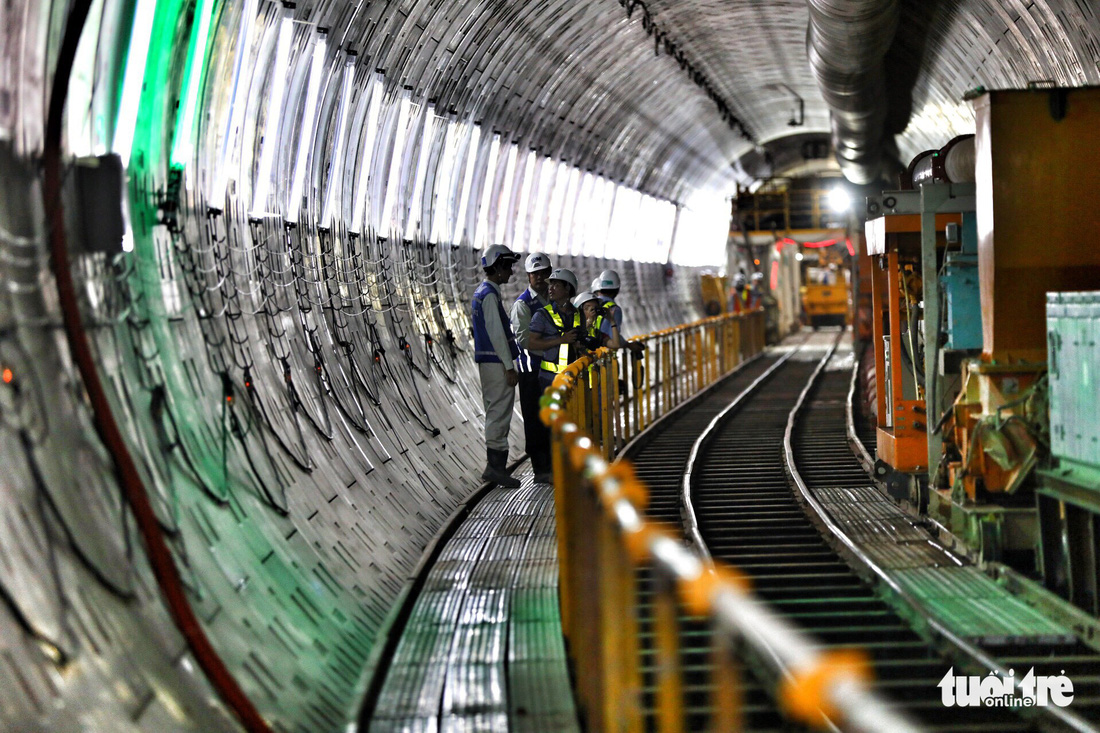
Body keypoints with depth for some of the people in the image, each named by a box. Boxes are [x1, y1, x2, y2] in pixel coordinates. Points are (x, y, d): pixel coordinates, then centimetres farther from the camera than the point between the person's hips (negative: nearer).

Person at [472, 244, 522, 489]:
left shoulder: (480, 292, 17)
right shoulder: (489, 295, -15)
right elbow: (496, 333, -19)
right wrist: (509, 367, -18)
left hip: (487, 361, 10)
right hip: (496, 362, -10)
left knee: (495, 413, 13)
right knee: (499, 414, -8)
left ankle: (494, 465, 17)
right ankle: (495, 466, -8)